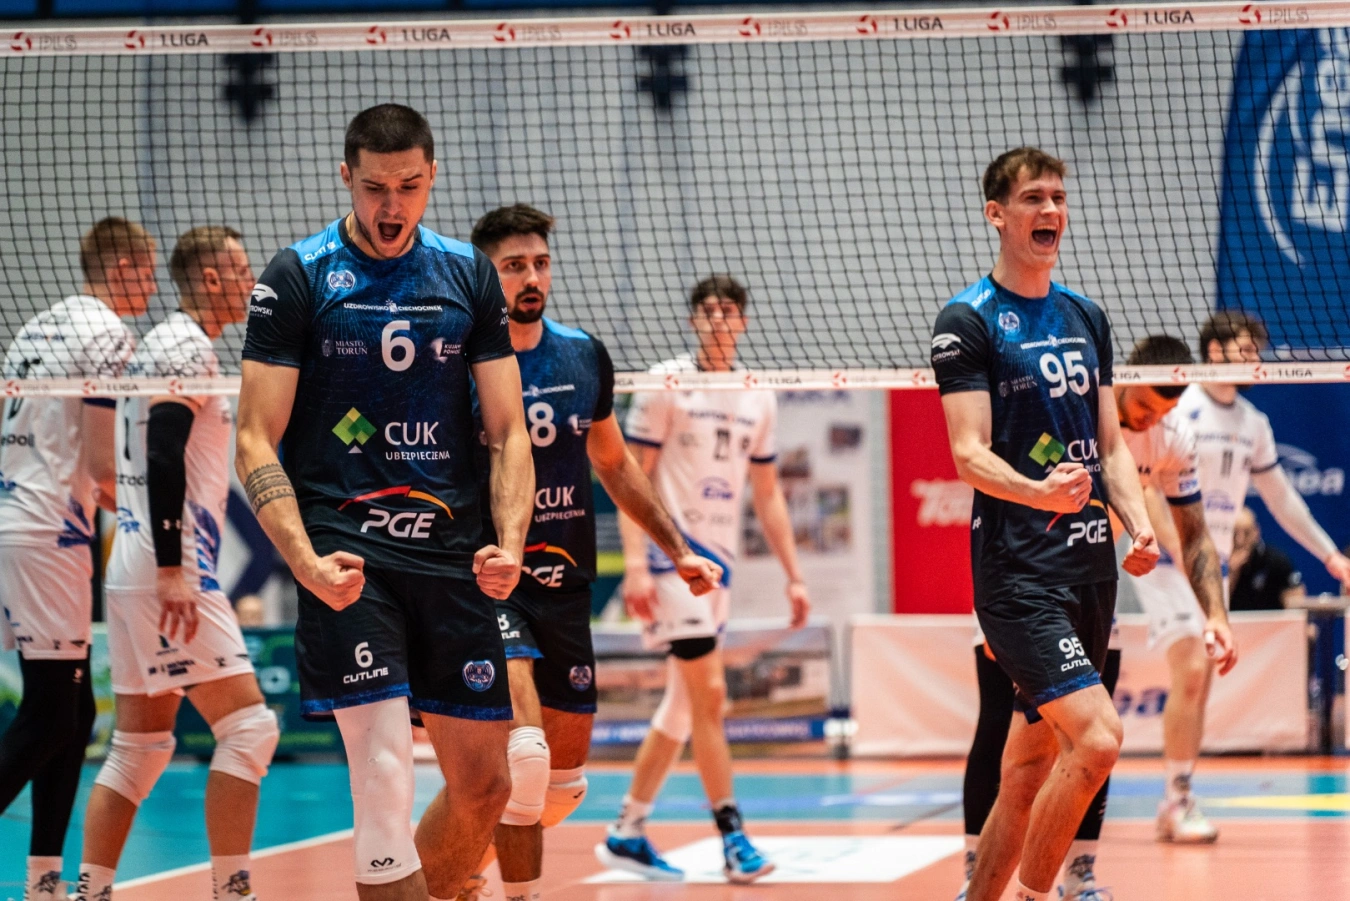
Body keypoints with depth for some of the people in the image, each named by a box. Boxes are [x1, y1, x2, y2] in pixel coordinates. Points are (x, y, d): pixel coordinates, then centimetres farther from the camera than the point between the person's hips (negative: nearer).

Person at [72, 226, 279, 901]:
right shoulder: (186, 345, -10)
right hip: (170, 570, -10)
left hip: (137, 570, 10)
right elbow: (162, 458, -20)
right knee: (247, 726, -11)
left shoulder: (159, 345, 20)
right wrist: (173, 571, -24)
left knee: (141, 745, 12)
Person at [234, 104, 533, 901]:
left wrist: (509, 543, -7)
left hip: (451, 555, 4)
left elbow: (507, 430, 11)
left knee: (485, 789, 5)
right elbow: (256, 440, -4)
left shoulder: (471, 275, 10)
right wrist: (306, 561, -19)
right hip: (348, 553, -4)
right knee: (385, 774, -16)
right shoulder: (297, 278, -1)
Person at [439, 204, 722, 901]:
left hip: (566, 586, 6)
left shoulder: (584, 356, 6)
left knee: (565, 780, 10)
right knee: (523, 754, -24)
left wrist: (676, 550, 17)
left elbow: (614, 464, 20)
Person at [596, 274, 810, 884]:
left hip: (719, 564, 6)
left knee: (683, 707, 9)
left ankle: (626, 833, 18)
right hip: (672, 556, -6)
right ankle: (733, 839, -10)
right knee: (709, 694, -12)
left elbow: (767, 494, 18)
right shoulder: (666, 385, -4)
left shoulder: (758, 400, 12)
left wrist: (793, 575, 14)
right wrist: (635, 564, -16)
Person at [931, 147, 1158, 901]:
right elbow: (971, 455, -13)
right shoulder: (969, 321, -5)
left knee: (1032, 768, 10)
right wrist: (1039, 491, -32)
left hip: (1090, 563, 7)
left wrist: (1140, 525, 0)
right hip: (1017, 568, -7)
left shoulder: (1087, 318, 16)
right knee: (1097, 737, -20)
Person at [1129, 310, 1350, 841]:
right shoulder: (1180, 411, -11)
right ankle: (1178, 802, -12)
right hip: (1168, 559, -7)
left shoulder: (1253, 424, 11)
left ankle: (1173, 807, 10)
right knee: (1190, 675, -16)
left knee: (1200, 685, 5)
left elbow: (1281, 497, 20)